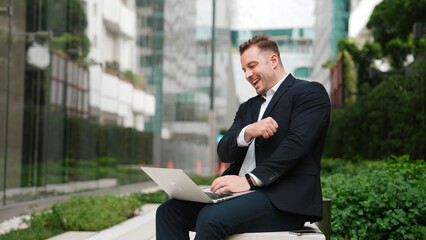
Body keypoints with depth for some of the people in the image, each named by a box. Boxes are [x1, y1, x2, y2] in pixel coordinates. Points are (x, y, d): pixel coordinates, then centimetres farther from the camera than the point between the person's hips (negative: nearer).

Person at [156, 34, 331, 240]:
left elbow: (296, 144, -14)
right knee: (170, 211, -10)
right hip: (244, 191, 8)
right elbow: (224, 152, 11)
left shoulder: (309, 92, 2)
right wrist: (248, 132, -11)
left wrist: (250, 180, -24)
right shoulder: (248, 107, 24)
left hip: (284, 198, -7)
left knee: (211, 218, -32)